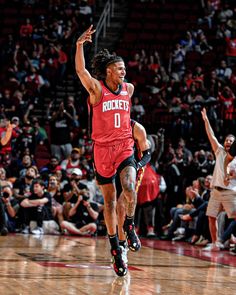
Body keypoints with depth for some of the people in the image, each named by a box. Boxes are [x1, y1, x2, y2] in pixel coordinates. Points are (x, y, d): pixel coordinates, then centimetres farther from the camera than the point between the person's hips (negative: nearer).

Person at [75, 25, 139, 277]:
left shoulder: (128, 88, 5)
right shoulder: (96, 88, -7)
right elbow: (80, 70, -24)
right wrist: (79, 45, -34)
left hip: (124, 147, 2)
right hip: (103, 149, -2)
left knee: (129, 188, -26)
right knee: (109, 200, 7)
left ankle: (129, 226, -3)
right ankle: (115, 248, 17)